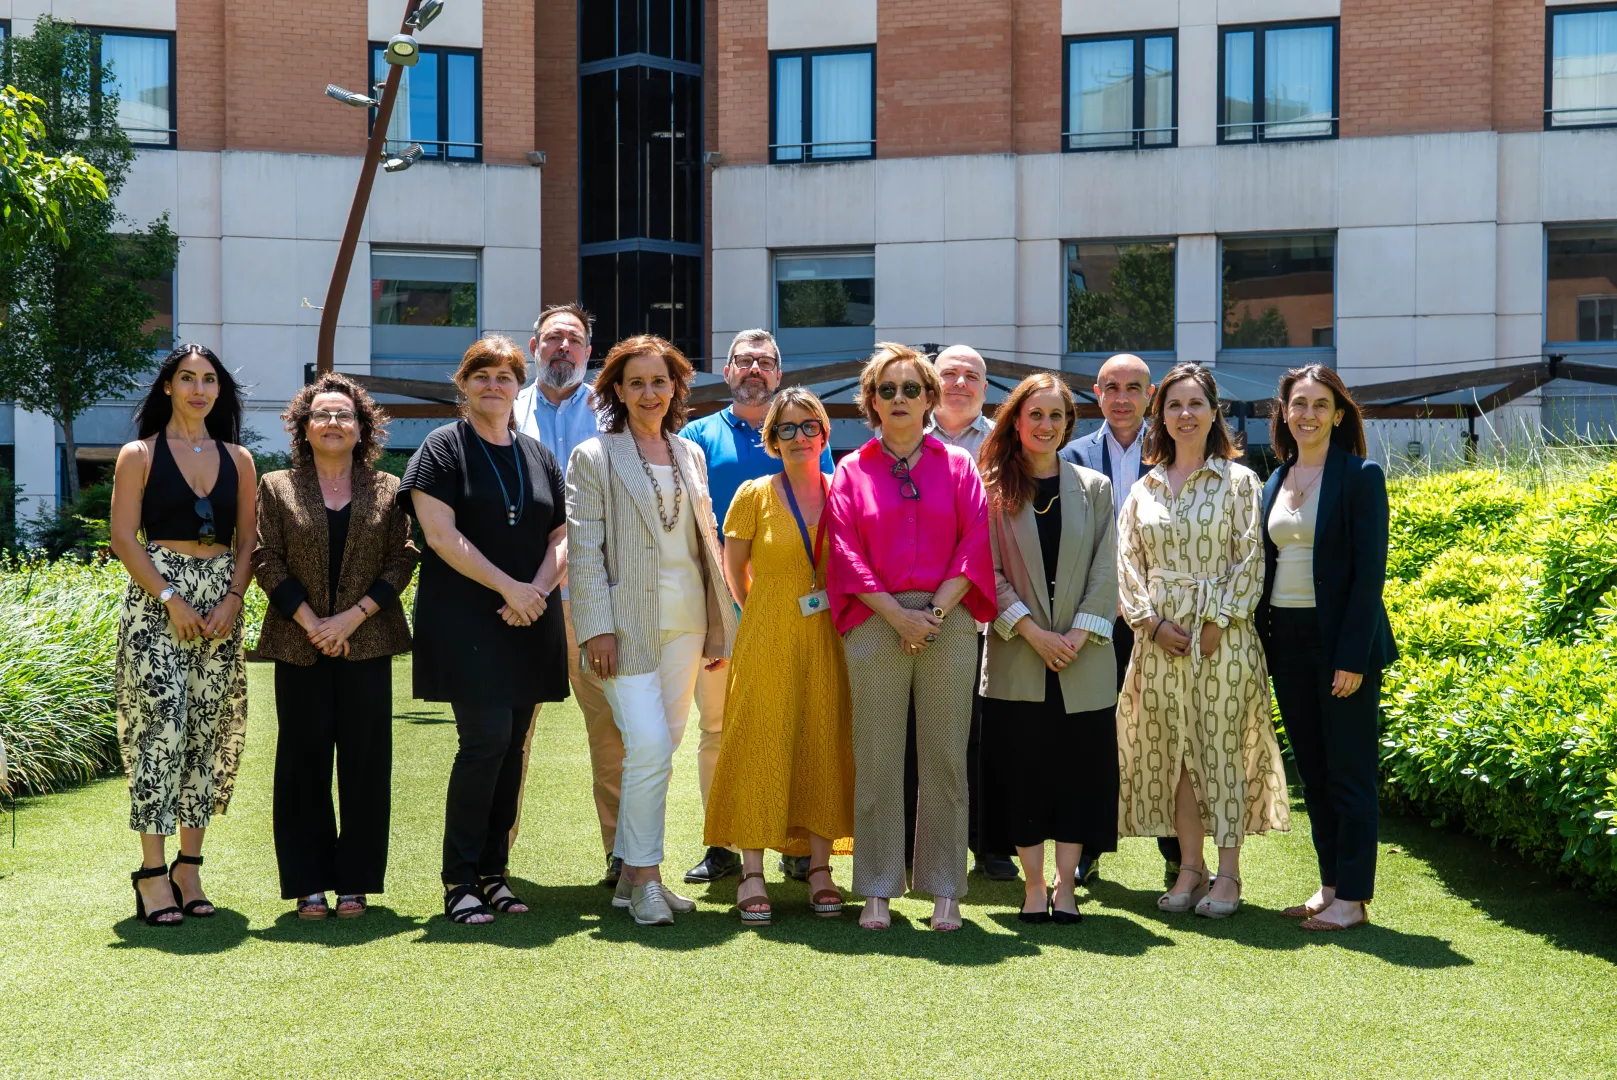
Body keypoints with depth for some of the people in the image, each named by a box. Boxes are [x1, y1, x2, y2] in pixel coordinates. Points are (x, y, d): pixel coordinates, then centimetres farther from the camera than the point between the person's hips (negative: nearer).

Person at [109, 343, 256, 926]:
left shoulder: (238, 460, 13)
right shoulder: (139, 455, 3)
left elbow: (247, 541, 11)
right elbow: (124, 539, -3)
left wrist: (232, 599, -5)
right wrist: (172, 600, -13)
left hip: (221, 603, 4)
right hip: (157, 599, -4)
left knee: (209, 731, 3)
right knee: (161, 728, -10)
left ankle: (189, 867, 11)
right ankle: (152, 872, -4)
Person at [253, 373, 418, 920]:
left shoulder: (388, 490, 8)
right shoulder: (276, 487, 7)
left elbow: (402, 562, 2)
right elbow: (266, 561, 1)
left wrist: (351, 617, -9)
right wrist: (311, 622, -10)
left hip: (367, 644, 1)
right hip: (299, 644, 0)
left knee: (364, 761, 2)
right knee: (304, 761, 2)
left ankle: (355, 880, 11)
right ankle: (309, 884, 10)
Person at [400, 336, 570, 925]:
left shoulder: (539, 456, 16)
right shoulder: (443, 447, 1)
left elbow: (563, 536, 13)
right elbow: (441, 532, -10)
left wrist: (537, 591, -6)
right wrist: (507, 586, -14)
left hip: (530, 626, 5)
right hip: (464, 620, -5)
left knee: (512, 747, 5)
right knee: (485, 739, -13)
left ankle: (494, 872, 14)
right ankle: (460, 878, -2)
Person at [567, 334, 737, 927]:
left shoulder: (691, 455, 14)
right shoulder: (594, 458, -1)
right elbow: (584, 550, -6)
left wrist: (719, 626, 13)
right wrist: (598, 627, -14)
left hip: (685, 622, 5)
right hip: (628, 621, -5)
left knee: (660, 749, 9)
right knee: (650, 746, -14)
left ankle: (634, 876, 19)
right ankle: (643, 876, -1)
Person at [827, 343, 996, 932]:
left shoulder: (958, 465, 10)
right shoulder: (852, 471, 10)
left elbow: (975, 545, 3)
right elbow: (848, 556, 2)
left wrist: (936, 611, -9)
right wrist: (898, 615, -9)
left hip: (949, 622, 0)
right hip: (875, 625, 0)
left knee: (945, 760, 2)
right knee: (876, 762, 1)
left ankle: (945, 890, 9)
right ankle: (877, 891, 8)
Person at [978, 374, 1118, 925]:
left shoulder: (1094, 488, 8)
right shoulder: (992, 489, 3)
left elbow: (1105, 571, 3)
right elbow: (987, 571, -3)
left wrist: (1078, 634, -9)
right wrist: (1033, 632, -13)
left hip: (1083, 658, 2)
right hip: (1016, 656, -1)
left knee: (1080, 770, 2)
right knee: (1023, 771, 1)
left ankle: (1065, 885, 11)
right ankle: (1034, 886, 11)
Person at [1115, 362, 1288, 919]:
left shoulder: (1238, 481, 1)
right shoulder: (1144, 488, 11)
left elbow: (1250, 560, -4)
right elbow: (1127, 561, 8)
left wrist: (1218, 622, -13)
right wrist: (1151, 620, -6)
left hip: (1221, 634, -4)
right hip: (1159, 636, 4)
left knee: (1222, 747, -2)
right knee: (1171, 751, 6)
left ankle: (1228, 873, 6)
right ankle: (1190, 866, 16)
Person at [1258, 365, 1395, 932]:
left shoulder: (1361, 476, -7)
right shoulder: (1275, 482, 12)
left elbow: (1370, 570, -12)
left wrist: (1353, 656, -17)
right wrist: (1262, 643, 7)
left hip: (1341, 640, -6)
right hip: (1287, 641, 6)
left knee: (1349, 772, 0)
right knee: (1311, 771, 12)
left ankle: (1352, 897, 7)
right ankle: (1330, 886, 21)